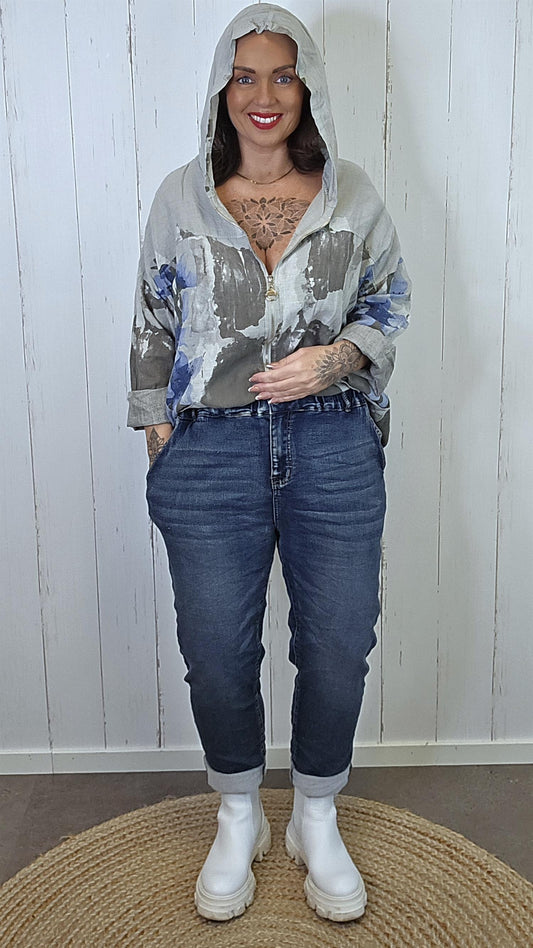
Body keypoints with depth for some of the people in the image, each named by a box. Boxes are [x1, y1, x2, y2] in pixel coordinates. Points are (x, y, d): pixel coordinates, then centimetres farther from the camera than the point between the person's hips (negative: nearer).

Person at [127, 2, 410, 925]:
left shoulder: (353, 195, 4)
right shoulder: (179, 199, 4)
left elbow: (390, 305, 11)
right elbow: (153, 331, 7)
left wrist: (335, 358, -10)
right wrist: (162, 451, 2)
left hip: (334, 446, 1)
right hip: (211, 450, 0)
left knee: (338, 646, 7)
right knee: (216, 654, 6)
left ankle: (316, 822, 34)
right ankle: (238, 822, 34)